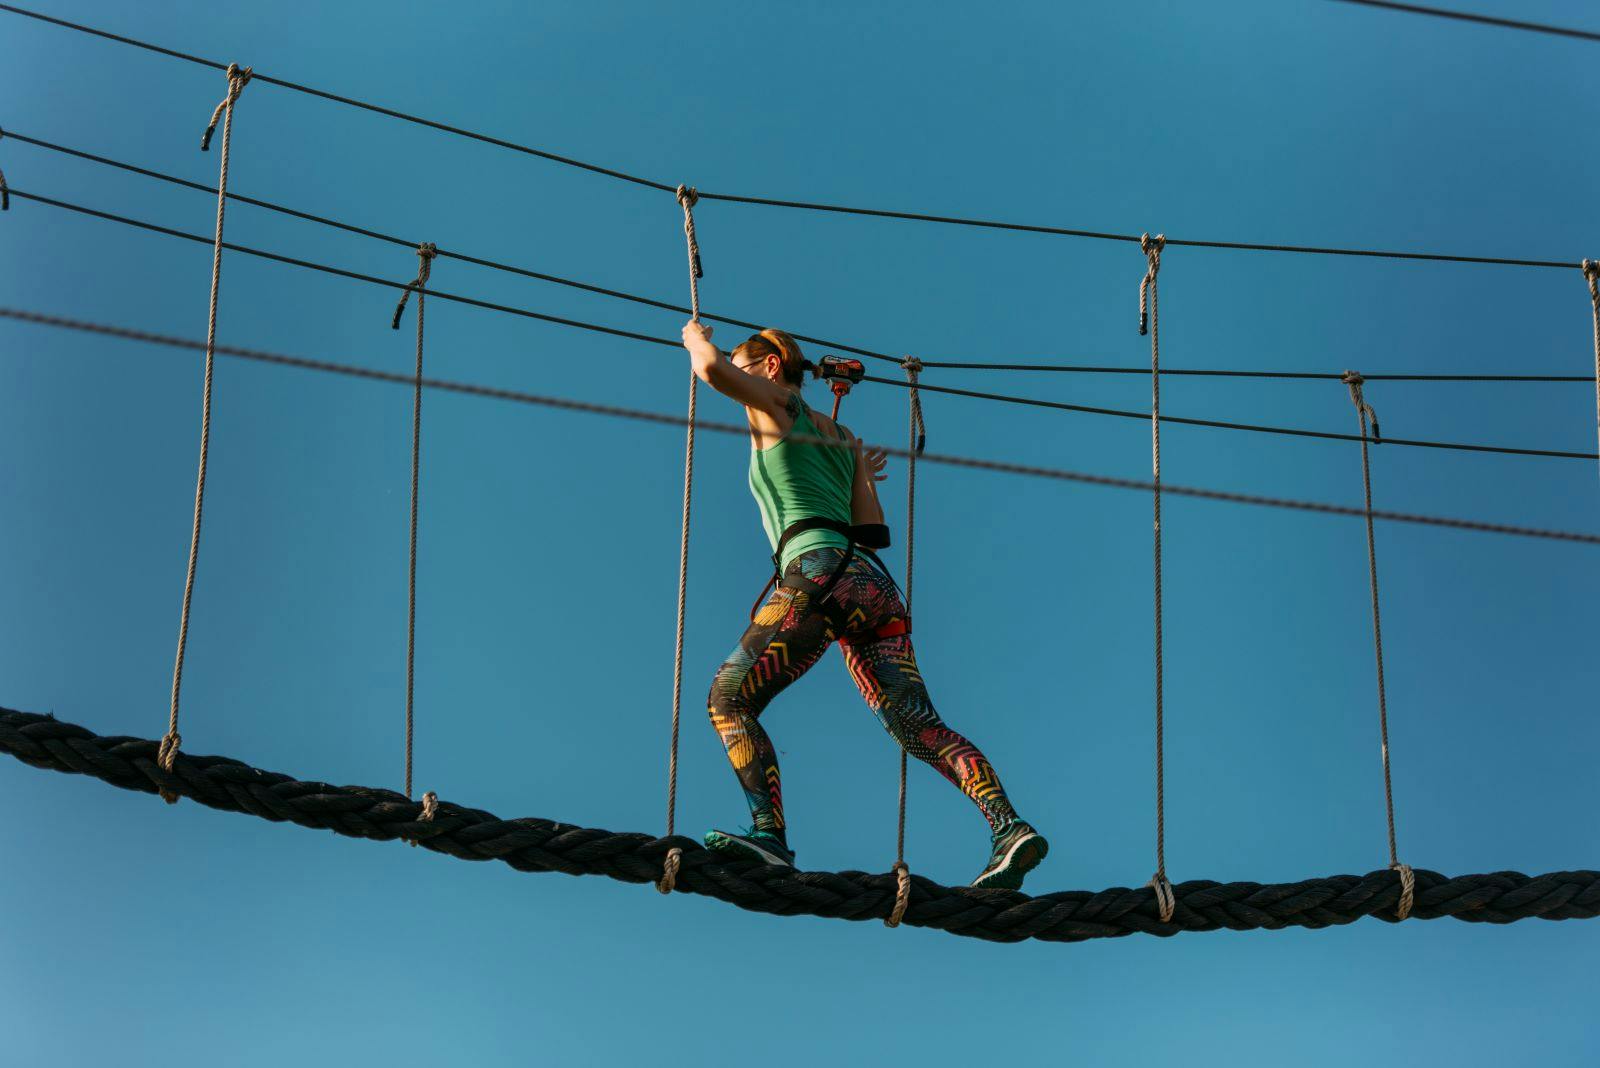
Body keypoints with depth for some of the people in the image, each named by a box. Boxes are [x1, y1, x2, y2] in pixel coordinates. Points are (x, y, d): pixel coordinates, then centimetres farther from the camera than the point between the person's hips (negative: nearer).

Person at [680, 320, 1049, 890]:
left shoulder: (774, 406, 13)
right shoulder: (843, 438, 32)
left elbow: (713, 368, -5)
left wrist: (696, 339, 18)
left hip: (821, 570, -7)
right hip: (876, 586, 7)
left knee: (729, 700, -4)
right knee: (919, 725, -5)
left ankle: (770, 832, -23)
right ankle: (1008, 827, -24)